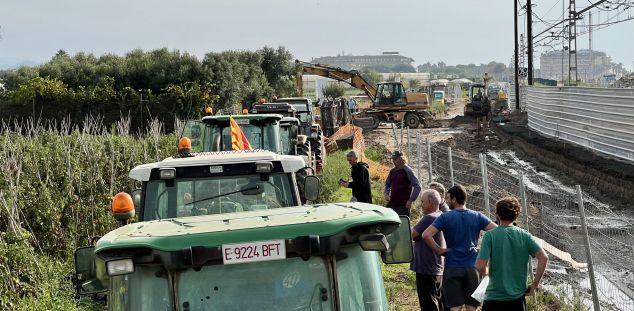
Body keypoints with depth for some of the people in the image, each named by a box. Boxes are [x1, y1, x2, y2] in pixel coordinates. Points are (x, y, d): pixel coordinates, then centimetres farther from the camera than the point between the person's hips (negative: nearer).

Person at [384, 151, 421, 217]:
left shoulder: (407, 171, -6)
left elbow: (417, 186, -9)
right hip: (392, 203, 6)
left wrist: (411, 200, -13)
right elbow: (387, 185, 25)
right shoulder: (392, 171, 12)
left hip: (403, 205, -6)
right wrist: (386, 194, 5)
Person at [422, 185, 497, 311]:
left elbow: (426, 235, -15)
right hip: (473, 267, 2)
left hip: (452, 268, -2)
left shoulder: (445, 217, -5)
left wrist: (439, 250, -4)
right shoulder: (477, 216, 2)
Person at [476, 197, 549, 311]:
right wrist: (534, 285, 0)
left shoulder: (490, 235, -8)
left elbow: (480, 266, -15)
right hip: (518, 298, 3)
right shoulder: (525, 235, 1)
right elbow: (543, 258, -7)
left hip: (494, 297, -3)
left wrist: (484, 274, 8)